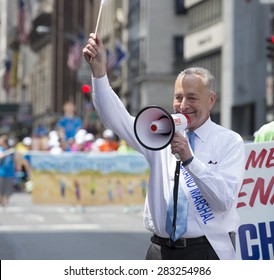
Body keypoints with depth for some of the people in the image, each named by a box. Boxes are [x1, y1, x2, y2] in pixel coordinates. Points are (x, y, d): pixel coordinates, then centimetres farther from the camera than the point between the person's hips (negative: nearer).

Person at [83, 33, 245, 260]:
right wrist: (99, 70, -16)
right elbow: (115, 118, -5)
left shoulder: (229, 142, -3)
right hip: (161, 252, 3)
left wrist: (189, 159, -22)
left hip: (206, 252, -3)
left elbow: (224, 200, -13)